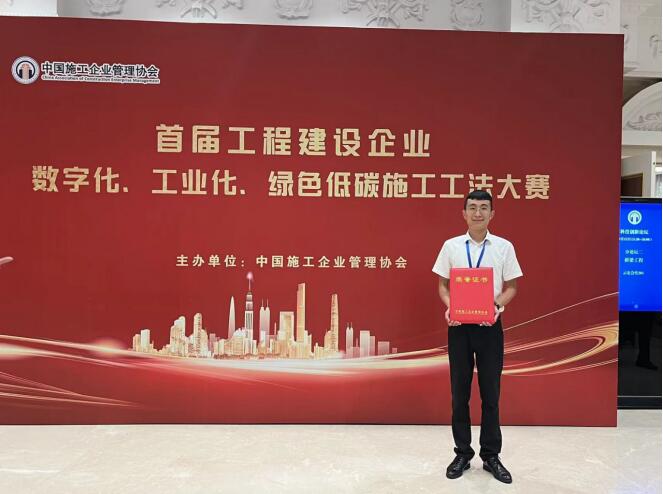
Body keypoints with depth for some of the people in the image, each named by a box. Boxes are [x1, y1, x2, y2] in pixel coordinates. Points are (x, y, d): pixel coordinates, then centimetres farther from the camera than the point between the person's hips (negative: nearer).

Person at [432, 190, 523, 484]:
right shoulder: (451, 246, 1)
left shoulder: (504, 247, 1)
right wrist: (449, 307, -14)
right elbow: (442, 285, 5)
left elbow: (511, 287, 4)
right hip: (459, 324, 0)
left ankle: (491, 456, 23)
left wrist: (498, 306, -15)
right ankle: (462, 453, 23)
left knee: (490, 392, 8)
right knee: (459, 392, 8)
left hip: (489, 324, 0)